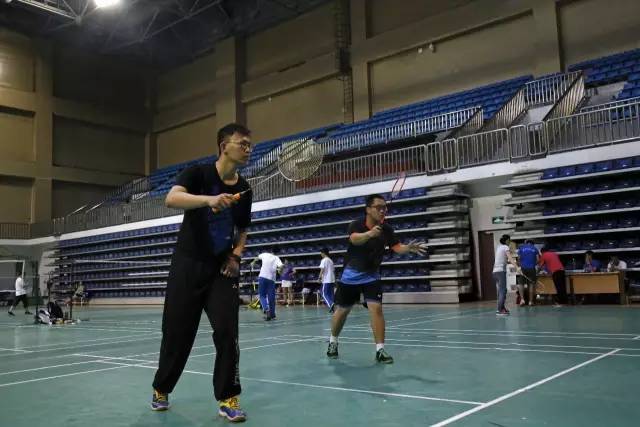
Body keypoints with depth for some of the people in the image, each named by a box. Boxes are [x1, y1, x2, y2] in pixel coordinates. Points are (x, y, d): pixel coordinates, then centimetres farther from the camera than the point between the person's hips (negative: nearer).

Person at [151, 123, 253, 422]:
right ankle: (161, 390, 30)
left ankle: (227, 399, 5)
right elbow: (172, 198, -29)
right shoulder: (198, 173, -9)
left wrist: (236, 255, -1)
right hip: (188, 266, -3)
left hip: (222, 269, 3)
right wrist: (209, 199, -45)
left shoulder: (244, 190, 5)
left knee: (227, 332, -8)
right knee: (177, 333, 6)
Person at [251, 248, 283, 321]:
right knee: (271, 297, 9)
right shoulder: (276, 258, 9)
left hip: (262, 277, -1)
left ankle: (266, 309, -18)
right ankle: (272, 314, 12)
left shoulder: (264, 254, 13)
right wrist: (278, 269, 15)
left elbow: (257, 257, 35)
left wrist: (253, 262, 57)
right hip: (272, 279, 1)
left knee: (262, 295, 5)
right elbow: (281, 266, -9)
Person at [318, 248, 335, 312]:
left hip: (326, 280, -7)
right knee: (331, 294, 10)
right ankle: (332, 308, 6)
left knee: (324, 294, -5)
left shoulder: (324, 260, -7)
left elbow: (322, 270, -14)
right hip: (332, 280, 7)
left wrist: (319, 278, -10)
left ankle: (331, 304, -25)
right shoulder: (331, 260, 16)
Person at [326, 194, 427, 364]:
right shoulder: (356, 225, -20)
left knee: (376, 308, -16)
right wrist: (369, 233, -63)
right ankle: (333, 341, 35)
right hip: (350, 275, -1)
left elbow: (397, 247, -21)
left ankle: (380, 350, -10)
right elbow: (355, 239, -41)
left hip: (371, 276, 2)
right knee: (342, 311, 11)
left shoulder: (386, 229, -10)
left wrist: (409, 248, -44)